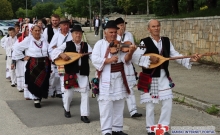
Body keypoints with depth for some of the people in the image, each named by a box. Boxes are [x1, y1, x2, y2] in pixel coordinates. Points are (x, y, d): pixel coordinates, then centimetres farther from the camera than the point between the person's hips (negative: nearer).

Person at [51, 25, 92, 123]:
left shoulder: (86, 46, 9)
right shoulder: (67, 44, 2)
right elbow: (54, 52, -3)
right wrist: (61, 54, -21)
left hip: (83, 73, 2)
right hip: (69, 72, -2)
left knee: (85, 93, -2)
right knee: (68, 93, 6)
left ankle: (84, 115, 7)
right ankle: (66, 109, 35)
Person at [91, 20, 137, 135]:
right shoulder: (99, 44, -1)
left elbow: (125, 59, -7)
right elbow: (95, 60, -11)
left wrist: (130, 52, -27)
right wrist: (109, 60, -20)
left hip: (119, 78, 4)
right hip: (105, 79, -4)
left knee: (119, 105, 11)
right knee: (106, 106, -3)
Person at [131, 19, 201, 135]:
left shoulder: (166, 41, 7)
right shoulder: (145, 42, -9)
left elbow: (175, 55, 3)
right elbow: (134, 57, -19)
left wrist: (190, 59, -10)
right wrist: (149, 59, -28)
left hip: (164, 77, 5)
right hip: (149, 78, -4)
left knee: (168, 103, 5)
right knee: (150, 105, 5)